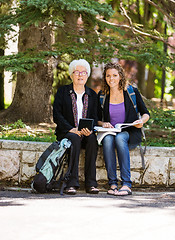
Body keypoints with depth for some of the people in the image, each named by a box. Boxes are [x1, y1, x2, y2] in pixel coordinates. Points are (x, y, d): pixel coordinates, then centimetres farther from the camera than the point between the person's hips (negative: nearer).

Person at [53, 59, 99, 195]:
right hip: (66, 132, -2)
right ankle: (72, 183, -41)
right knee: (75, 139, -36)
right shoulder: (62, 92, 7)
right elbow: (57, 115, -2)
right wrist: (71, 129, -17)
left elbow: (94, 117, 9)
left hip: (86, 133, 2)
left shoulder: (92, 95, 15)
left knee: (92, 139, -32)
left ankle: (91, 183, -33)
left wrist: (90, 129, -15)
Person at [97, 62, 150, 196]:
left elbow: (146, 113, 9)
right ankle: (112, 184, -35)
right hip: (110, 132, 2)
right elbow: (97, 119, 14)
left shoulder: (132, 92, 3)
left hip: (130, 133, -2)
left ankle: (127, 184, -40)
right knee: (108, 139, -35)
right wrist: (103, 124, -9)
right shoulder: (102, 95, 8)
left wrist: (142, 121, -13)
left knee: (120, 138, -37)